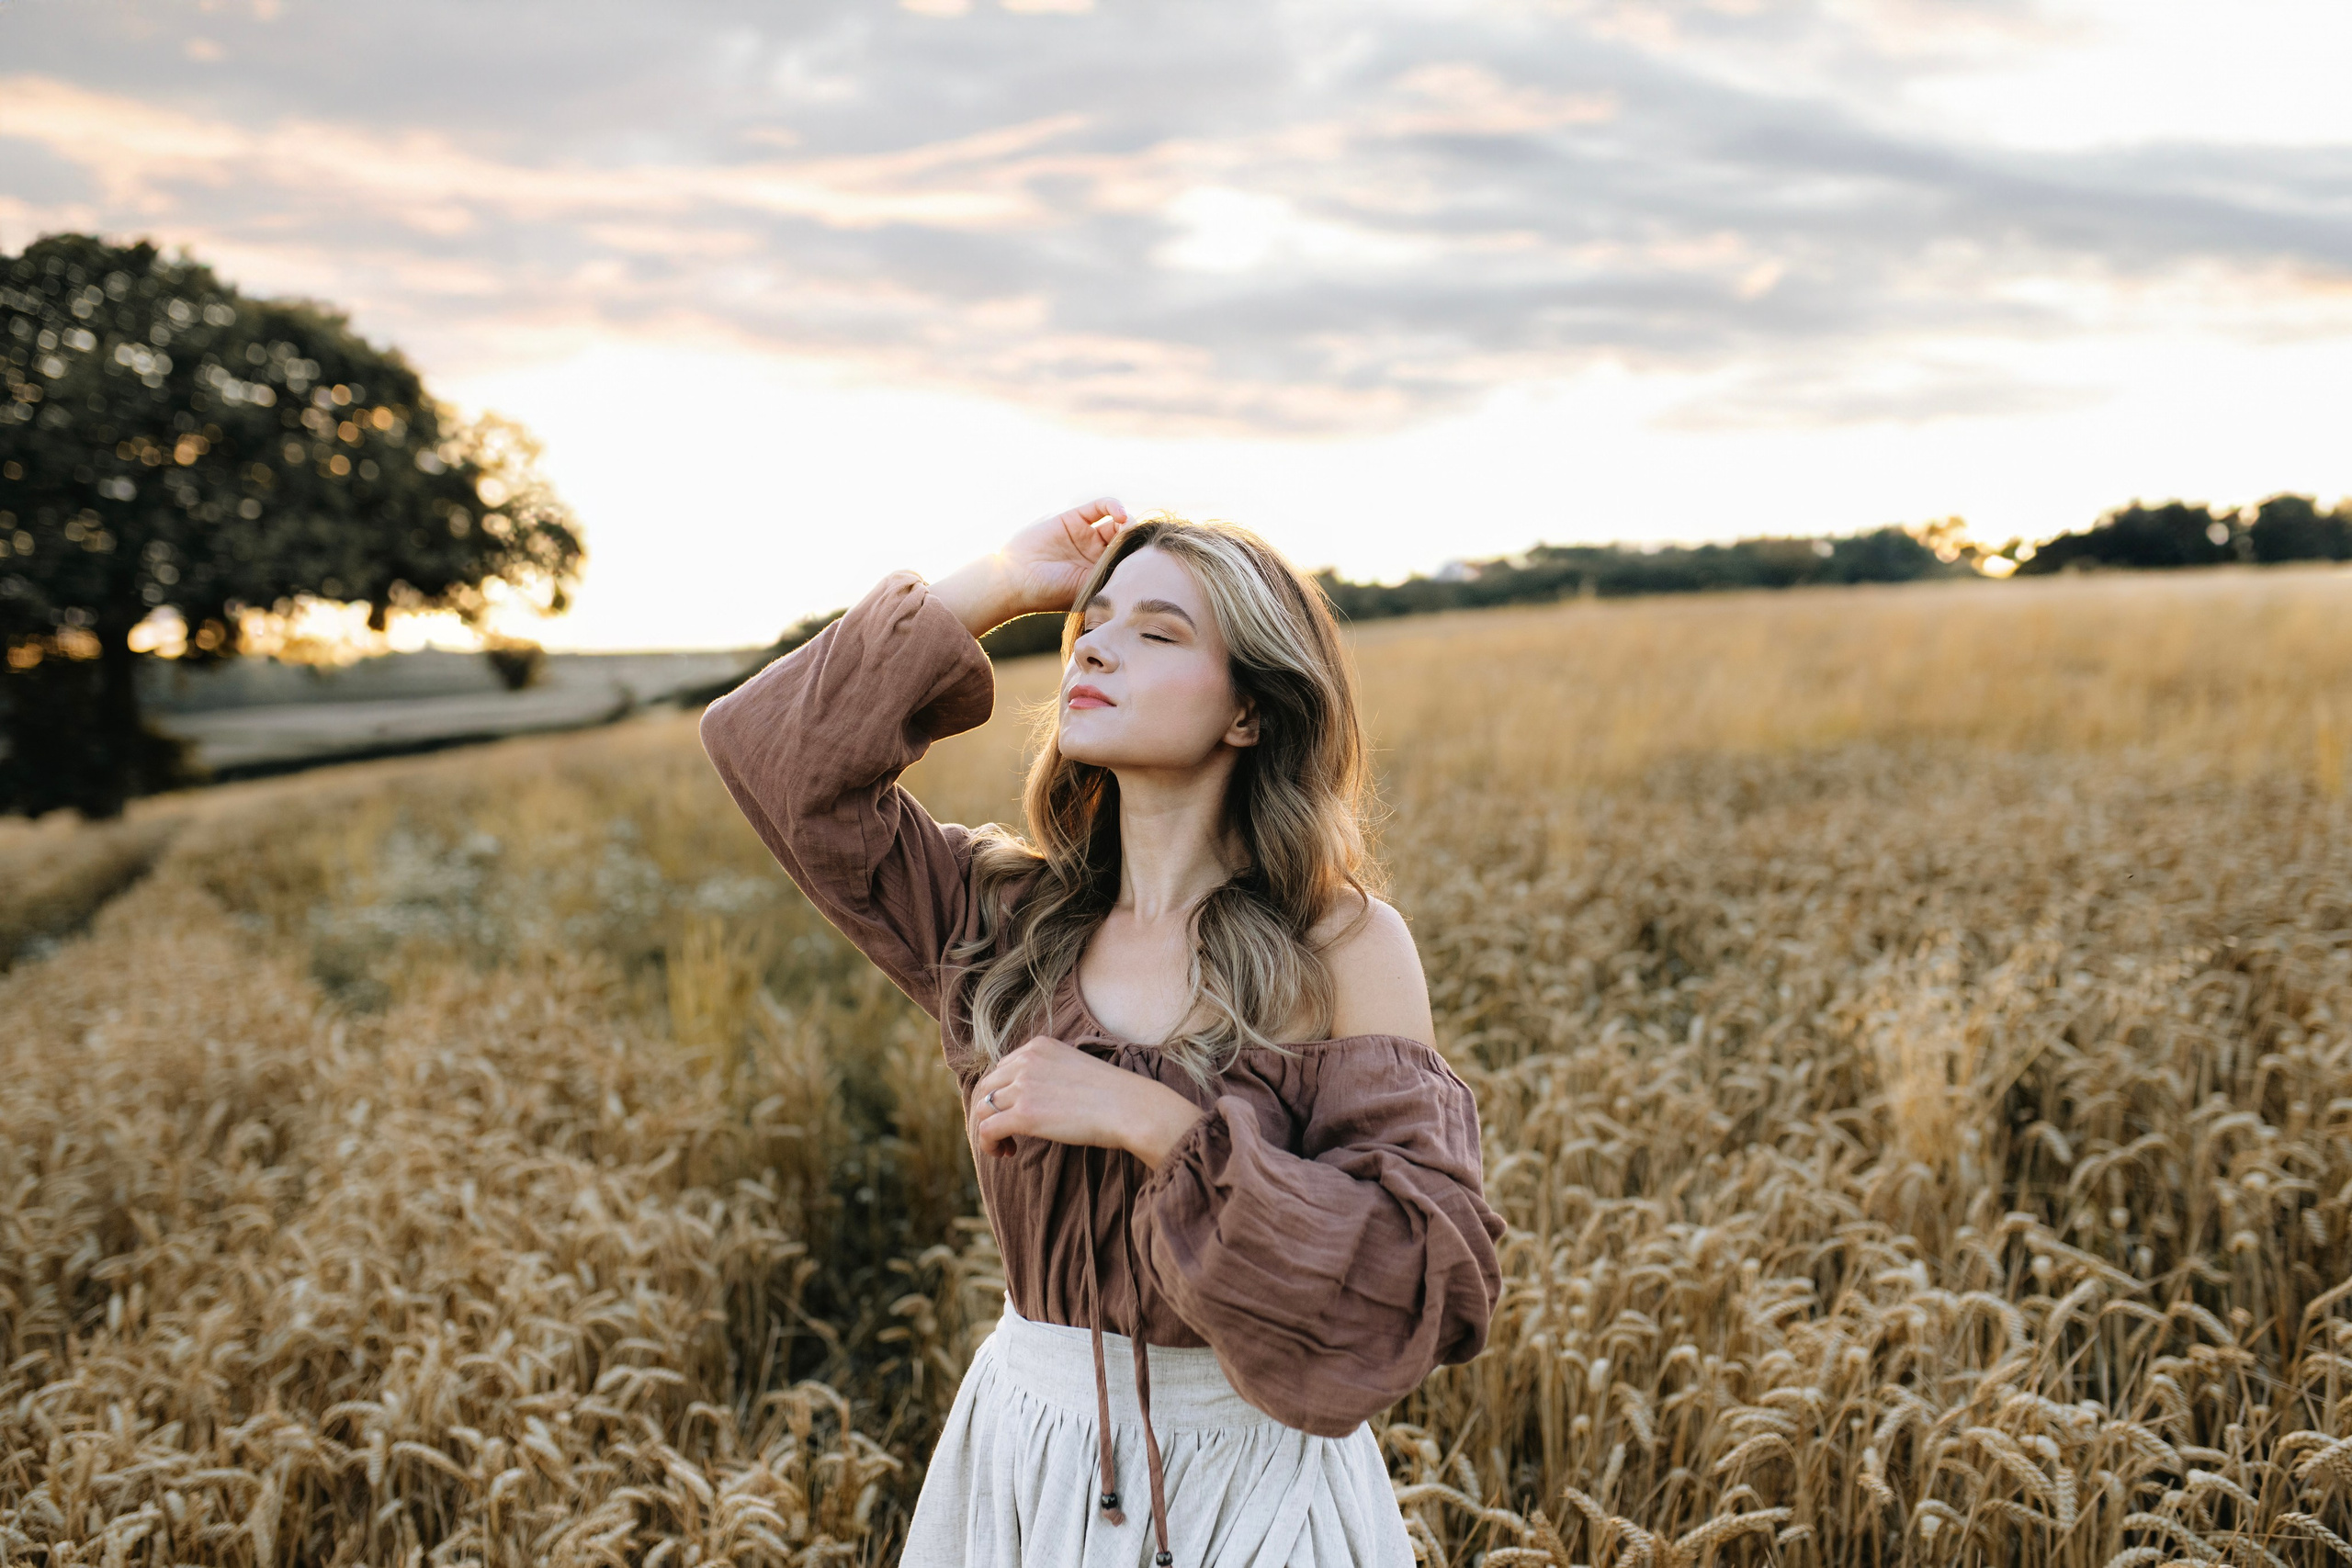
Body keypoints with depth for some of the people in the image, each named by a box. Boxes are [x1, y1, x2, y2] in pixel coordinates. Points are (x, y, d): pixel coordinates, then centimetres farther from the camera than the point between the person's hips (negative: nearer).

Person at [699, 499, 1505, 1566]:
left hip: (1256, 1482, -3)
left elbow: (1435, 1276, -18)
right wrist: (996, 586, -5)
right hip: (1026, 1467, 3)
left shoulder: (1346, 947, -13)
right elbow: (774, 747, -2)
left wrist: (1150, 1120, -25)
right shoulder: (1008, 917, -2)